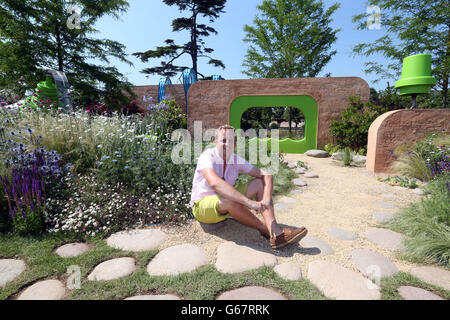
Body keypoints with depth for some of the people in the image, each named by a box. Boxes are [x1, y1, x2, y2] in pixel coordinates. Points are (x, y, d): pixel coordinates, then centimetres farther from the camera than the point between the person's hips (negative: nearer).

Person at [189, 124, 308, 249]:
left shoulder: (236, 160, -4)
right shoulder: (208, 156, -21)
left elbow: (266, 175, -6)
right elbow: (215, 183, -41)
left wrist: (266, 200, -25)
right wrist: (249, 202, -46)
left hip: (226, 204, 6)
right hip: (202, 206, -6)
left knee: (259, 183, -9)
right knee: (228, 200, -39)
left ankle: (275, 232, -27)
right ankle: (264, 230, -15)